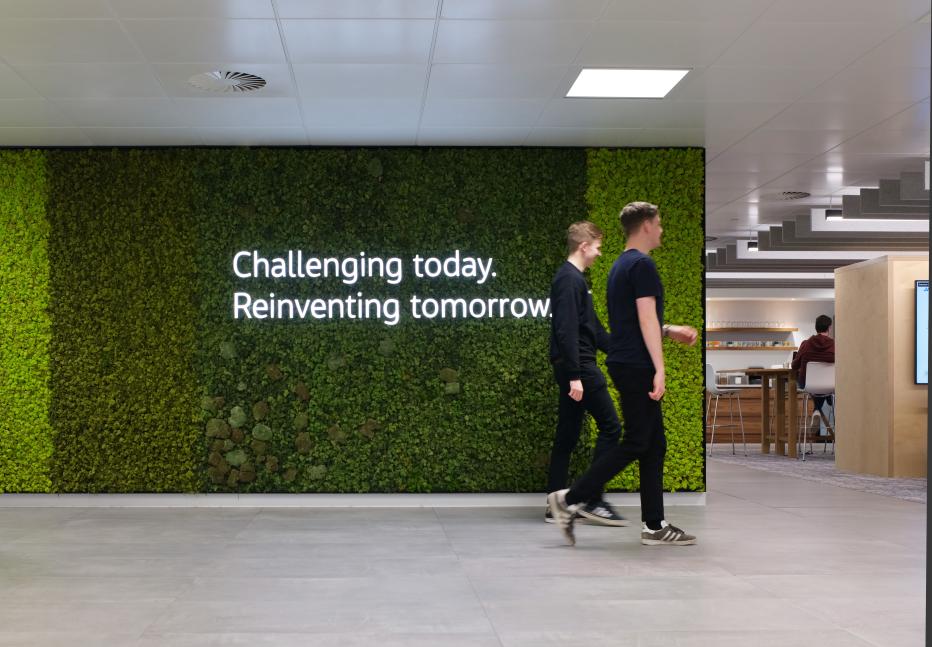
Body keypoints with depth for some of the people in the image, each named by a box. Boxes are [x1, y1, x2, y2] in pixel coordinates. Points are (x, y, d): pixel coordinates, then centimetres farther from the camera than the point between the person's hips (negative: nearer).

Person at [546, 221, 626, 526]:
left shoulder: (573, 278, 18)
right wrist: (575, 375, -24)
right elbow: (567, 331, -21)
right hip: (578, 366, -10)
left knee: (567, 436, 9)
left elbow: (592, 326, 24)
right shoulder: (570, 279, -14)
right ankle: (593, 501, -3)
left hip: (572, 367, 10)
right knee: (610, 426, -5)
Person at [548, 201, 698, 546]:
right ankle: (569, 499, -4)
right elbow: (646, 319, -21)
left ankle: (654, 526, 11)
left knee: (653, 445, 10)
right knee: (636, 443, -6)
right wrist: (659, 369, -23)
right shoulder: (643, 265, -15)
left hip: (626, 363, 10)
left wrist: (671, 331, 24)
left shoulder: (621, 265, 17)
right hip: (637, 366, -10)